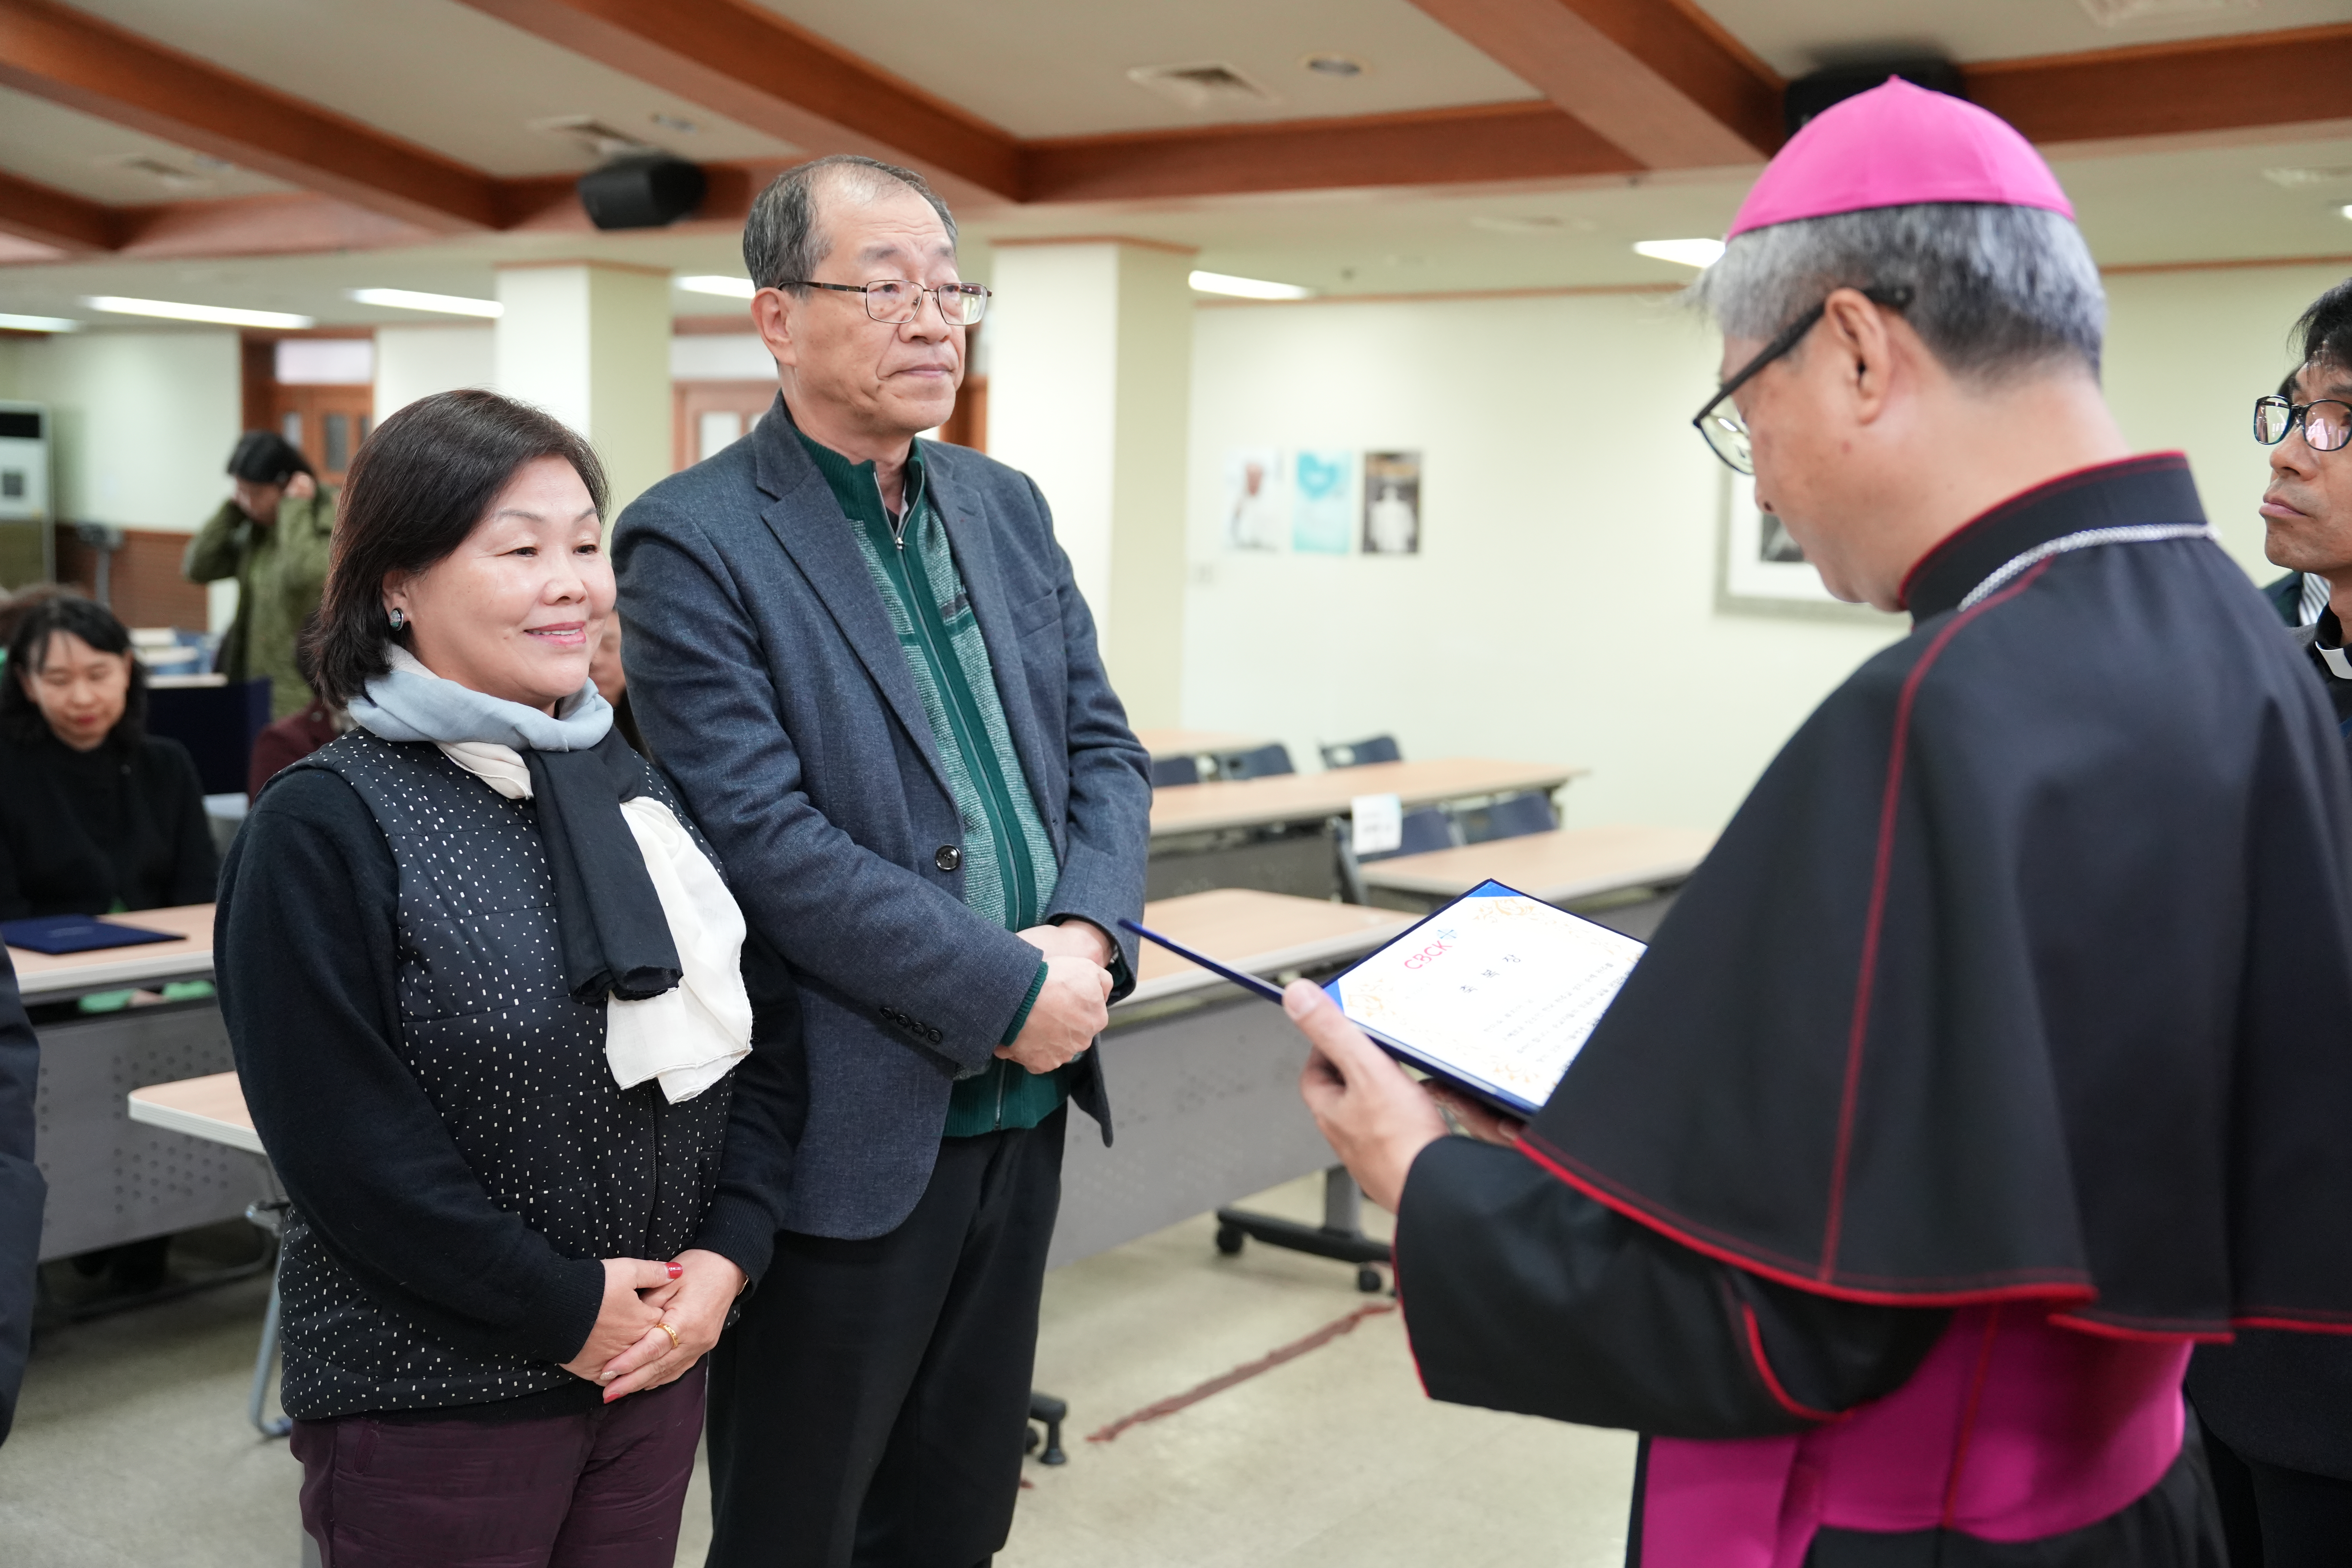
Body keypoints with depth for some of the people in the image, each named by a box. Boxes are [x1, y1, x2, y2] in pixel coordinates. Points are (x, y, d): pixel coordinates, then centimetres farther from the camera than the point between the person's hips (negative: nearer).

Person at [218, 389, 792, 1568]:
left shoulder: (630, 785, 7)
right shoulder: (324, 825, -12)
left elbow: (733, 1038, 8)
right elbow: (345, 1139, -16)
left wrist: (726, 1254, -4)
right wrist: (565, 1308, -13)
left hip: (655, 1367, 5)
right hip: (431, 1399, -5)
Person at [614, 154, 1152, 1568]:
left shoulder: (1007, 509, 10)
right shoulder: (695, 542, -12)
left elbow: (1101, 745, 9)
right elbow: (766, 834, -19)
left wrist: (1088, 934, -9)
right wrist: (1006, 990, -18)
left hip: (1024, 1105, 7)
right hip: (854, 1124, -6)